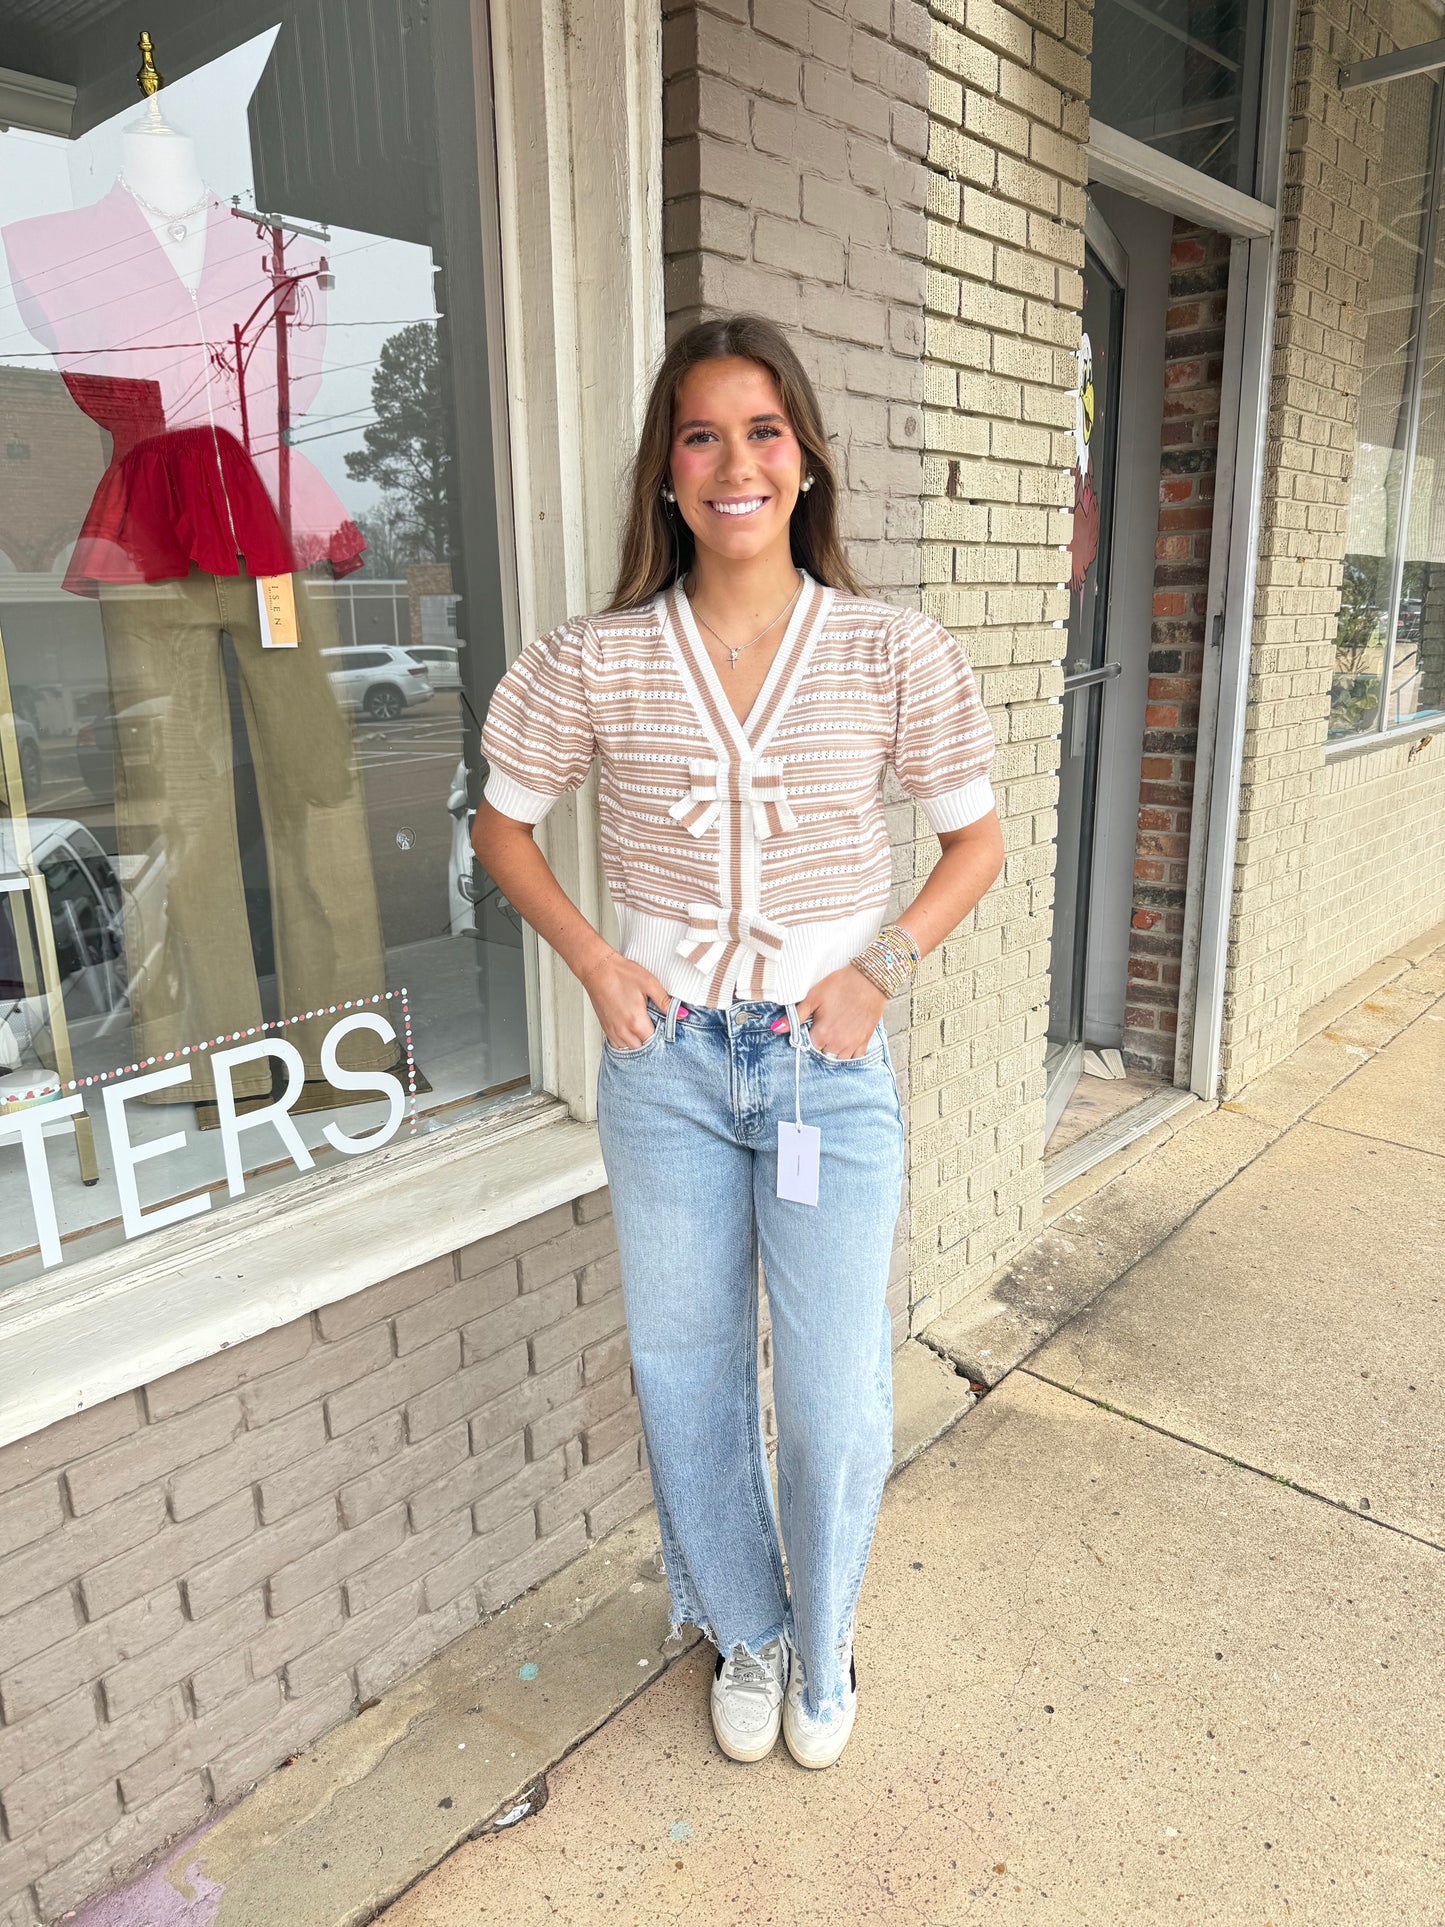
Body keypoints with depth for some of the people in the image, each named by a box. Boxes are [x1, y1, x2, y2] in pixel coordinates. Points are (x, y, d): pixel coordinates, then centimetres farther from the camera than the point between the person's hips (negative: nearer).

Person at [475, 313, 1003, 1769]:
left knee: (840, 1405, 8)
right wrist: (593, 965, -5)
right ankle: (746, 1636, 45)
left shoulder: (895, 656, -8)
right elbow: (502, 826, 7)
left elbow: (978, 840, 5)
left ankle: (822, 1649, 41)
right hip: (664, 1060, 1)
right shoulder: (595, 663, -7)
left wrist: (881, 967, -8)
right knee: (687, 1384, 15)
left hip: (830, 1061, 0)